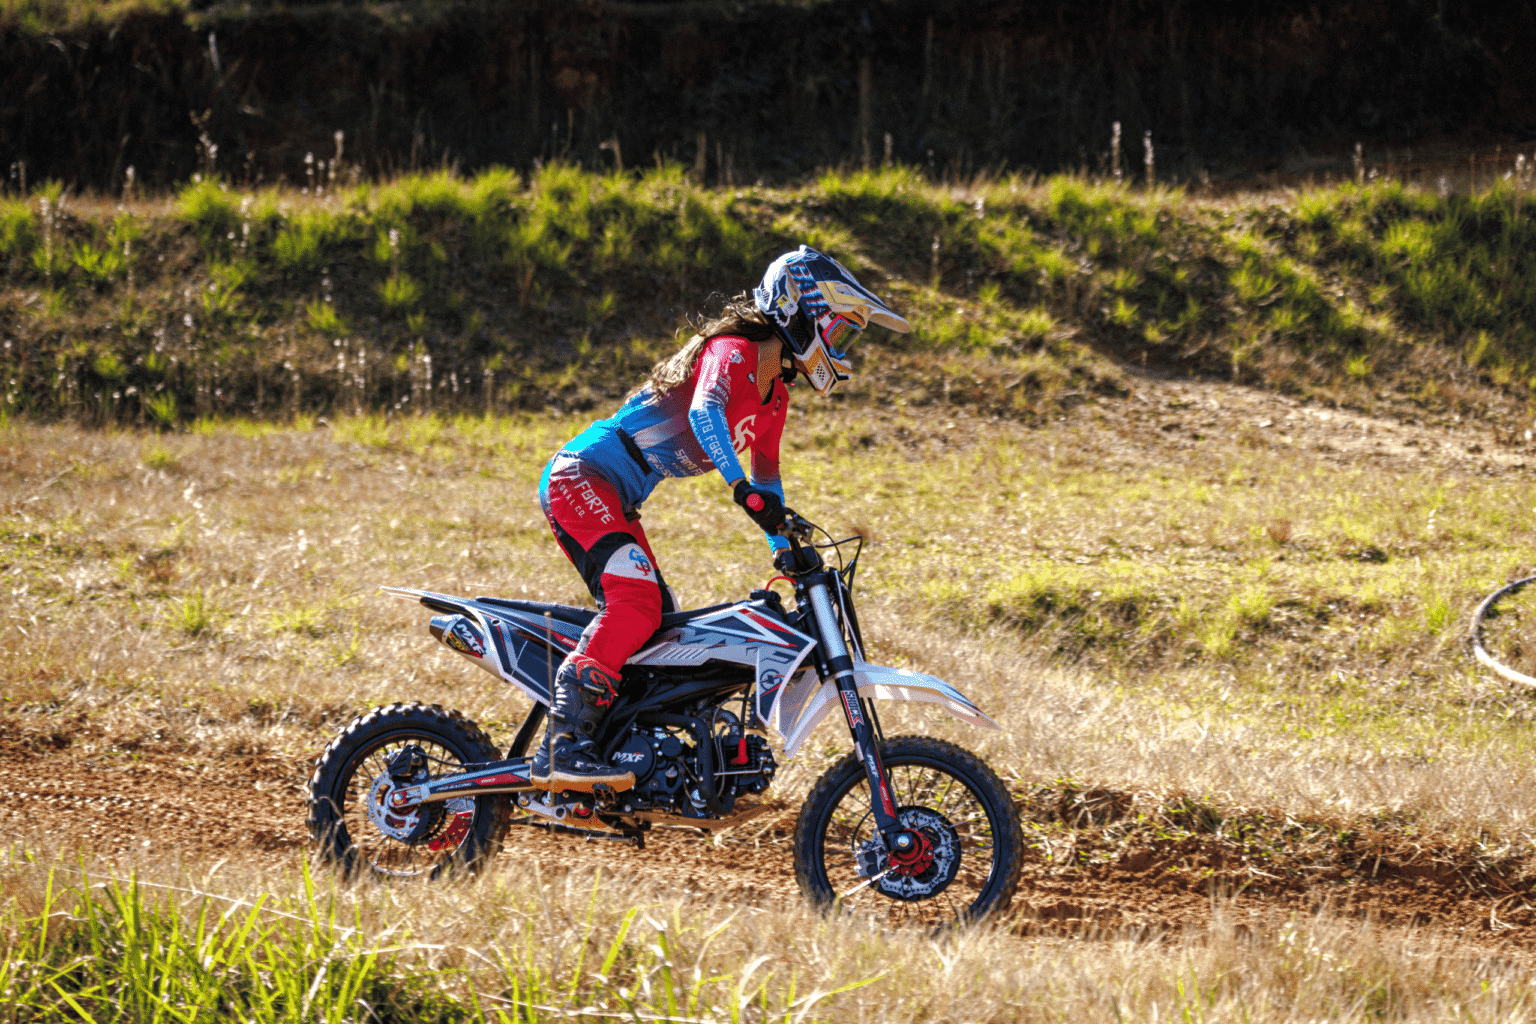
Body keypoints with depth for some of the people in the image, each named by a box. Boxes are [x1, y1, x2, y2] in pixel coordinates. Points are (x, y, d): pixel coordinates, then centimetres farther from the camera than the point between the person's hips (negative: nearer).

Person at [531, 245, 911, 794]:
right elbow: (704, 410, -37)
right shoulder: (732, 353, -15)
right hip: (583, 476, -11)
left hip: (615, 500, 11)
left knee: (653, 620, 12)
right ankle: (566, 744, -33)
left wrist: (786, 549, 26)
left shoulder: (774, 394, 15)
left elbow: (767, 470, 30)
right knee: (636, 599, -27)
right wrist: (741, 487, -49)